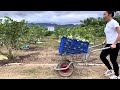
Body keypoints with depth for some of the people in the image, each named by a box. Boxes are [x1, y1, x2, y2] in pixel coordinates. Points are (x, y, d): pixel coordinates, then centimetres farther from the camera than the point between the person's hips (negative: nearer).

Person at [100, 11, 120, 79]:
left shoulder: (114, 22, -15)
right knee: (102, 56, 7)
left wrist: (114, 44, -25)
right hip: (109, 44, 9)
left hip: (114, 45, -9)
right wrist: (105, 41, 15)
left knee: (113, 60, 0)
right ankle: (110, 70, 26)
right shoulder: (107, 23, 11)